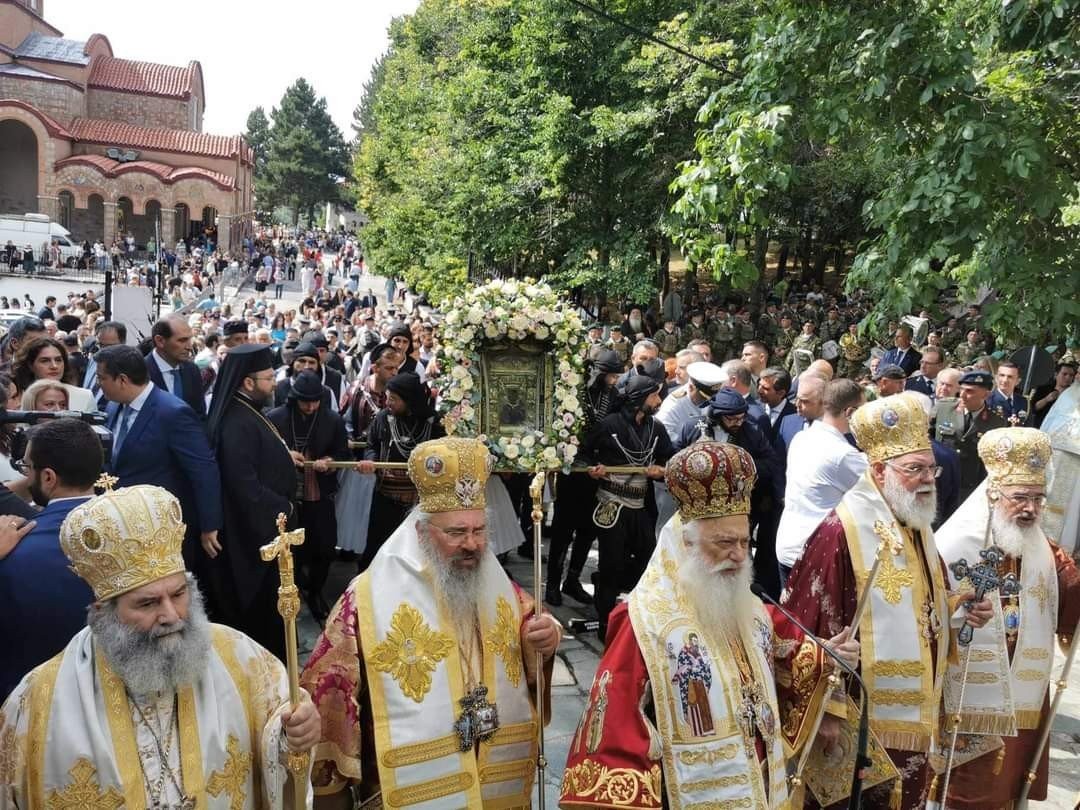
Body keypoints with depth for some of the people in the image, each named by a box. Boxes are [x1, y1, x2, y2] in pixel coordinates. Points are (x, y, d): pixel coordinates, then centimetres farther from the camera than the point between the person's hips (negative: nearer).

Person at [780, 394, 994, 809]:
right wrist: (826, 708, -18)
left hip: (913, 714, 9)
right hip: (860, 720, -8)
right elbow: (809, 627, -21)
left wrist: (957, 606, 0)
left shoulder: (918, 528, 9)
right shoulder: (842, 532, -21)